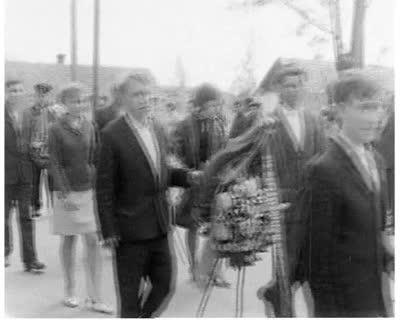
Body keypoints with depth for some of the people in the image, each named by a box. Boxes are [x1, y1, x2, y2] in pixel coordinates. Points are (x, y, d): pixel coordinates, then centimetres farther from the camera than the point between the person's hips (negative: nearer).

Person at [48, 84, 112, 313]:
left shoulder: (89, 126, 6)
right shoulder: (57, 129, -4)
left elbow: (95, 159, 8)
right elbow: (55, 165, -7)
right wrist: (64, 194, -14)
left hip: (90, 190, 3)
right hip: (67, 192, -3)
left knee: (94, 241, -1)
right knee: (69, 241, 8)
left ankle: (95, 298, 6)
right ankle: (70, 291, 25)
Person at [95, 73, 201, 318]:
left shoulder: (158, 130, 9)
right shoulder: (112, 134, -11)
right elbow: (105, 188, -11)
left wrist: (185, 176, -1)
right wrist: (109, 231, -12)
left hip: (159, 226, 6)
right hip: (131, 227, -6)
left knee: (165, 286, 13)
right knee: (130, 294, 9)